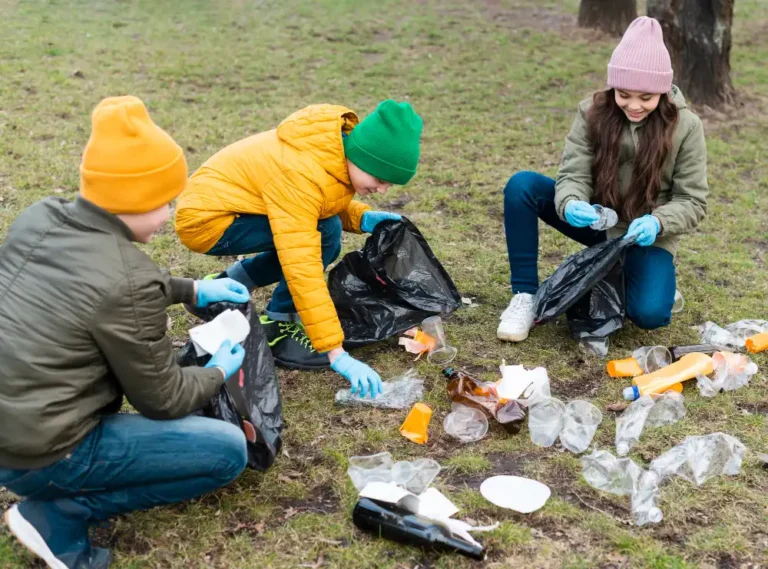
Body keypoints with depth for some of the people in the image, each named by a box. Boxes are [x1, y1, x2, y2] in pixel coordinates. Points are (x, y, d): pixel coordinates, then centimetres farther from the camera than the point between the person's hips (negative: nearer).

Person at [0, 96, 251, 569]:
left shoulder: (39, 219, -1)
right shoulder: (129, 281, -24)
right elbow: (162, 400, -10)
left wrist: (192, 291, 21)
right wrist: (219, 373, 10)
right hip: (39, 454, -8)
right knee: (230, 450, -1)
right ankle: (58, 515, -2)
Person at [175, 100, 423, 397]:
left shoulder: (337, 150, -7)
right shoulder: (301, 174, -32)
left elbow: (325, 204, 11)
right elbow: (303, 271, -35)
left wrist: (363, 217, -10)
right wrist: (336, 353, -35)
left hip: (214, 203, 9)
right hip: (206, 218, -9)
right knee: (324, 233, -20)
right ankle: (275, 330, -8)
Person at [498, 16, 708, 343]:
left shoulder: (685, 127, -13)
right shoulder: (593, 113, -9)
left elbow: (692, 202, -10)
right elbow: (574, 174, -14)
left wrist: (657, 223, -31)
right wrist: (571, 204, -39)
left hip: (646, 236, -2)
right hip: (596, 220, 2)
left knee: (650, 314, -29)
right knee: (521, 186, -22)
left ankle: (624, 273, 9)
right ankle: (526, 296, -14)